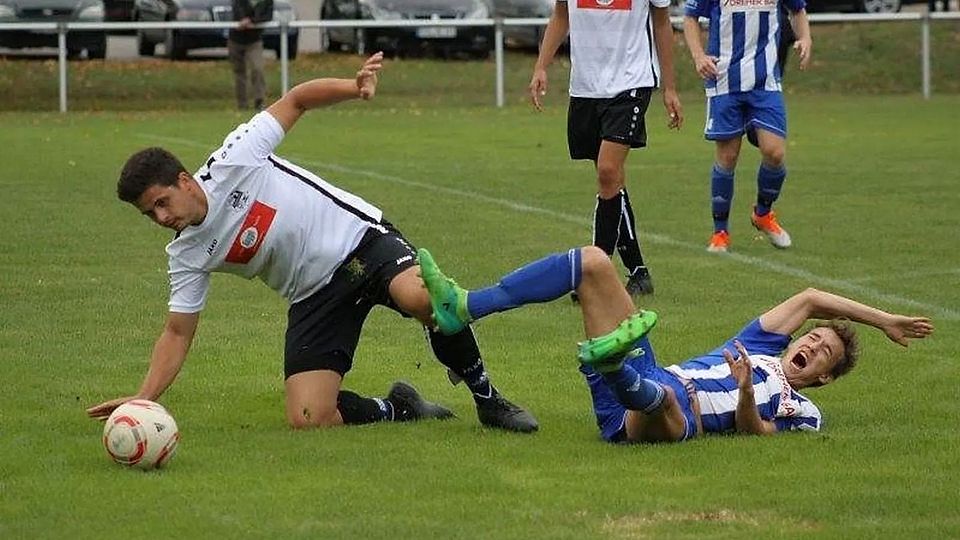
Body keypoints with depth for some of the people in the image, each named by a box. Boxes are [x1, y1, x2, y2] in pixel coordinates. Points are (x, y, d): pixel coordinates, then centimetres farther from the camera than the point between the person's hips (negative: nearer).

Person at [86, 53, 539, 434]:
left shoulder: (232, 162, -11)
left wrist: (352, 87, -19)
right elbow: (178, 333, 3)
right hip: (315, 295, 4)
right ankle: (398, 409, 12)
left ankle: (485, 397, -13)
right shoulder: (186, 254, 1)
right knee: (307, 420, -16)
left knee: (421, 297, -38)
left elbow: (296, 100, -2)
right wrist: (143, 398, -10)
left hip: (359, 238, -4)